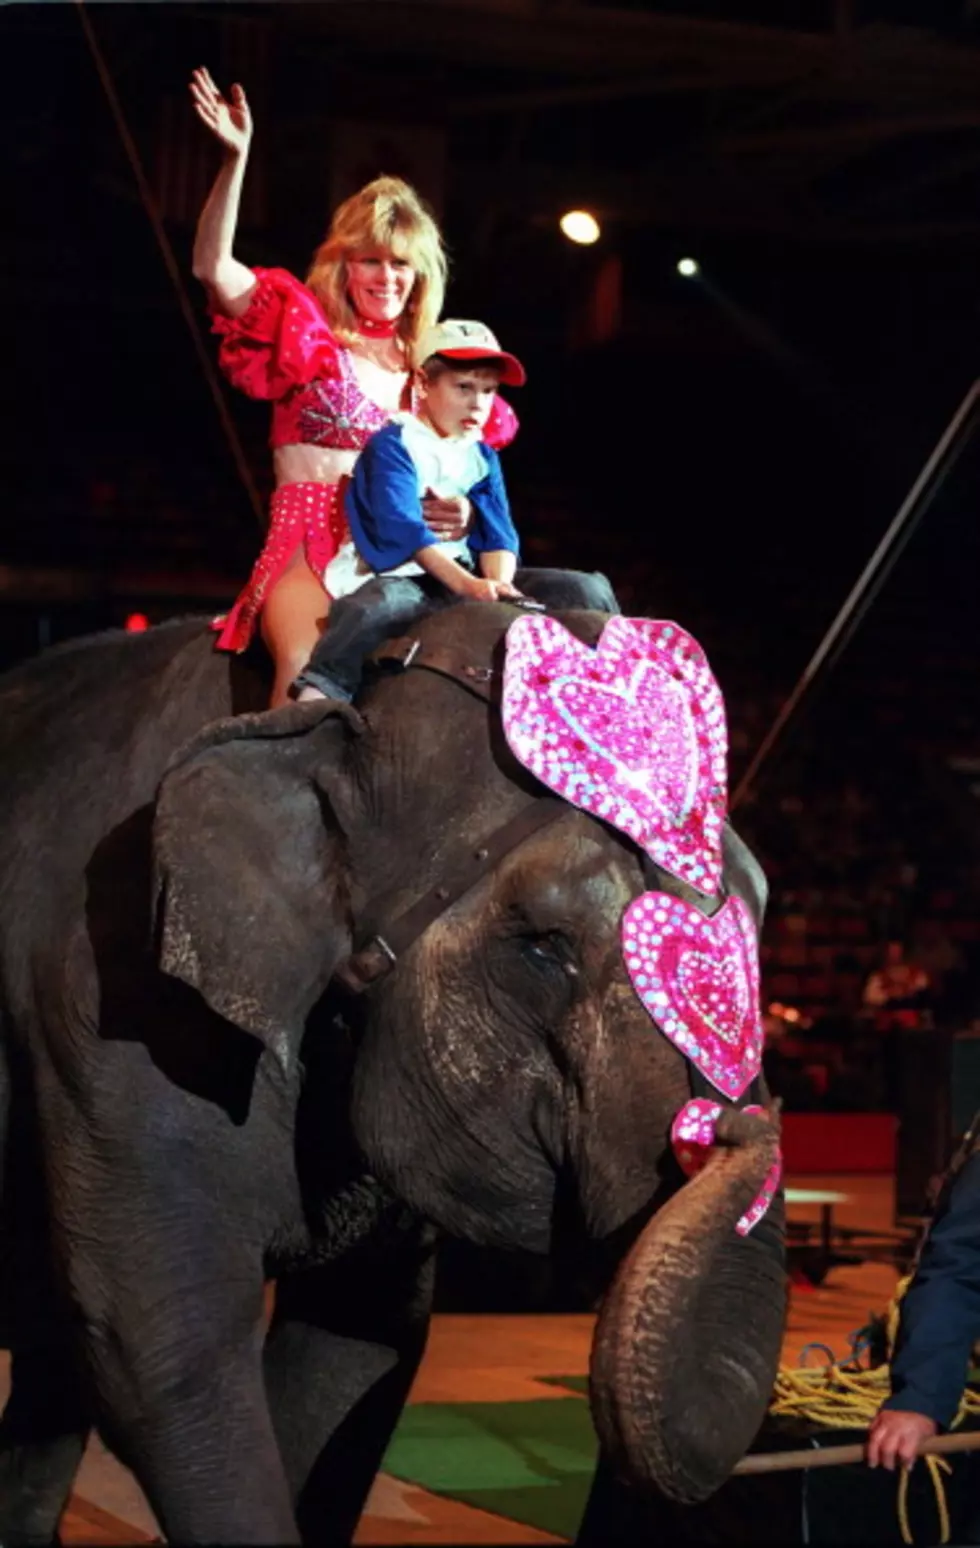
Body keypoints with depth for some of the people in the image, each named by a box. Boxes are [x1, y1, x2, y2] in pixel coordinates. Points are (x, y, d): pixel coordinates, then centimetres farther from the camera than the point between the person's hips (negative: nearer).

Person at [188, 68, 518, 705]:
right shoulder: (308, 332, 7)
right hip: (308, 543, -4)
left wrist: (464, 508, 1)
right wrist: (236, 160, -17)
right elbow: (213, 267, -6)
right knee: (309, 670, -32)